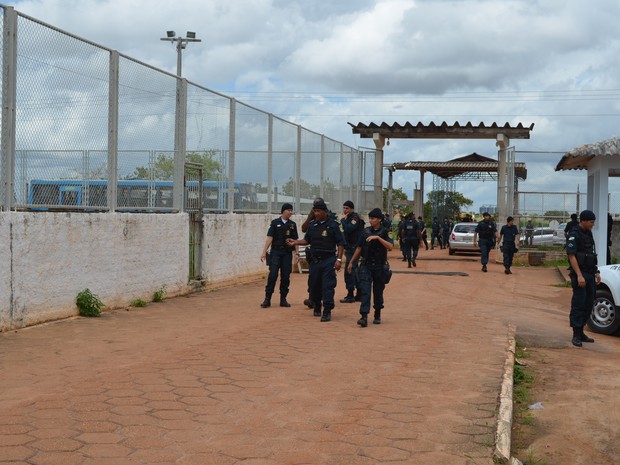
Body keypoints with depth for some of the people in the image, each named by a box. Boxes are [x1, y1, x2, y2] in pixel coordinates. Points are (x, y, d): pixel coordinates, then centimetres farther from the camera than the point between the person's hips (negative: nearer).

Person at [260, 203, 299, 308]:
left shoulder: (292, 224, 9)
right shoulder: (275, 223, 1)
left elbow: (295, 240, 11)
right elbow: (270, 237, -3)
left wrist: (296, 253, 3)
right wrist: (264, 252, -8)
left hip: (287, 253, 3)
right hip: (276, 252, -3)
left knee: (286, 277, 3)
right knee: (272, 275, -9)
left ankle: (283, 299, 11)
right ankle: (267, 299, -4)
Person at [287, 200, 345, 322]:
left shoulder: (332, 225, -5)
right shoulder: (312, 225, 8)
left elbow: (340, 243, -4)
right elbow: (307, 240, 16)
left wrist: (339, 259, -11)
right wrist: (295, 242, -1)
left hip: (328, 259, -5)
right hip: (314, 260, 5)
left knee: (328, 286, -9)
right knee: (313, 285, 10)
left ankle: (327, 311, -7)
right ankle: (317, 307, 30)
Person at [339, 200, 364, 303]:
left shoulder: (355, 218, -13)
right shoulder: (349, 218, 17)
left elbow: (347, 229, -28)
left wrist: (343, 219, -15)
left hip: (353, 248, -10)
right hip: (350, 248, 10)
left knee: (348, 272, -11)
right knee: (354, 271, 14)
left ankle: (350, 295, -8)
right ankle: (359, 294, 21)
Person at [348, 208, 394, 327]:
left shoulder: (384, 232, -3)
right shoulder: (365, 231, 6)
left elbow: (390, 246, -19)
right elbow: (359, 247, 14)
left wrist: (378, 237, -27)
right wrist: (351, 262, 16)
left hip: (379, 266, -1)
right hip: (366, 265, 2)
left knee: (378, 292, 9)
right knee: (365, 290, -10)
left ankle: (377, 316, 25)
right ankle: (364, 317, -17)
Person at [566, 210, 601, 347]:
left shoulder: (589, 234, 15)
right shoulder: (574, 235, -11)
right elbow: (571, 256, -17)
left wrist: (596, 272, 18)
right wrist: (579, 275, -23)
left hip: (590, 275, 8)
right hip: (580, 275, -8)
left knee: (589, 304, 11)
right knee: (578, 305, -5)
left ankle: (581, 332, 20)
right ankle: (576, 335, 0)